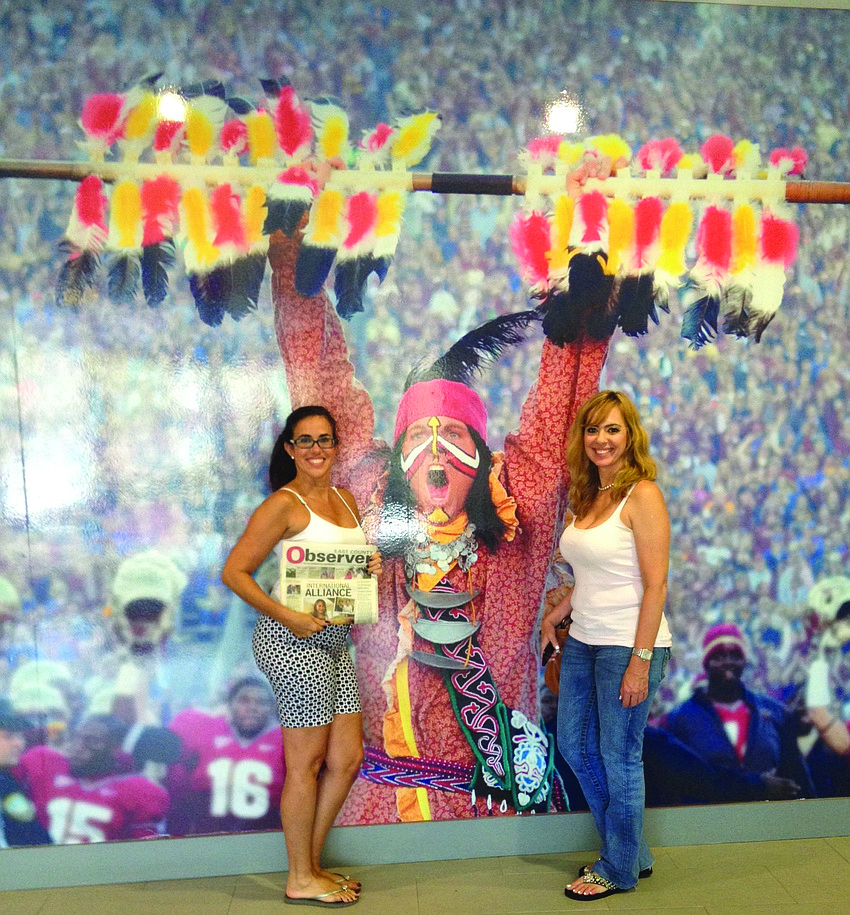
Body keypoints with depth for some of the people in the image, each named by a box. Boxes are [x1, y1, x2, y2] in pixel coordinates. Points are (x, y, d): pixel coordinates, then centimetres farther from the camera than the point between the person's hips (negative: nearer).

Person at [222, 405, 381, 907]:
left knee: (348, 758, 13)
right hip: (294, 639, -8)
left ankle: (311, 862, 31)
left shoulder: (347, 500, 12)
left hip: (333, 640, 8)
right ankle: (301, 879, 22)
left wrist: (372, 565, 2)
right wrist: (288, 616, -20)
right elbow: (234, 571, -13)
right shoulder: (283, 505, -11)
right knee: (306, 763, 3)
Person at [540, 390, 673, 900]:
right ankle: (632, 850, 36)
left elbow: (655, 585, -17)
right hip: (582, 642, 9)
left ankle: (620, 869, 28)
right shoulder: (587, 496, 9)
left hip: (627, 645, -8)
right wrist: (556, 614, 11)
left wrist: (640, 661, -19)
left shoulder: (642, 495, -14)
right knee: (575, 746, 17)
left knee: (619, 758, 6)